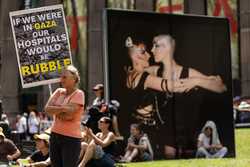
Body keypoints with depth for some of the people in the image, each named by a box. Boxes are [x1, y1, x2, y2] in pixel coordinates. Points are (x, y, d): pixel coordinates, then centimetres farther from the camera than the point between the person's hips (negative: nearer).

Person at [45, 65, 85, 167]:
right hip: (55, 135, 7)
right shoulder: (59, 92, 10)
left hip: (71, 138, -7)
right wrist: (63, 109, -13)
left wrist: (56, 111, -2)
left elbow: (69, 114, -18)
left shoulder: (78, 94, -8)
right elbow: (47, 109, -2)